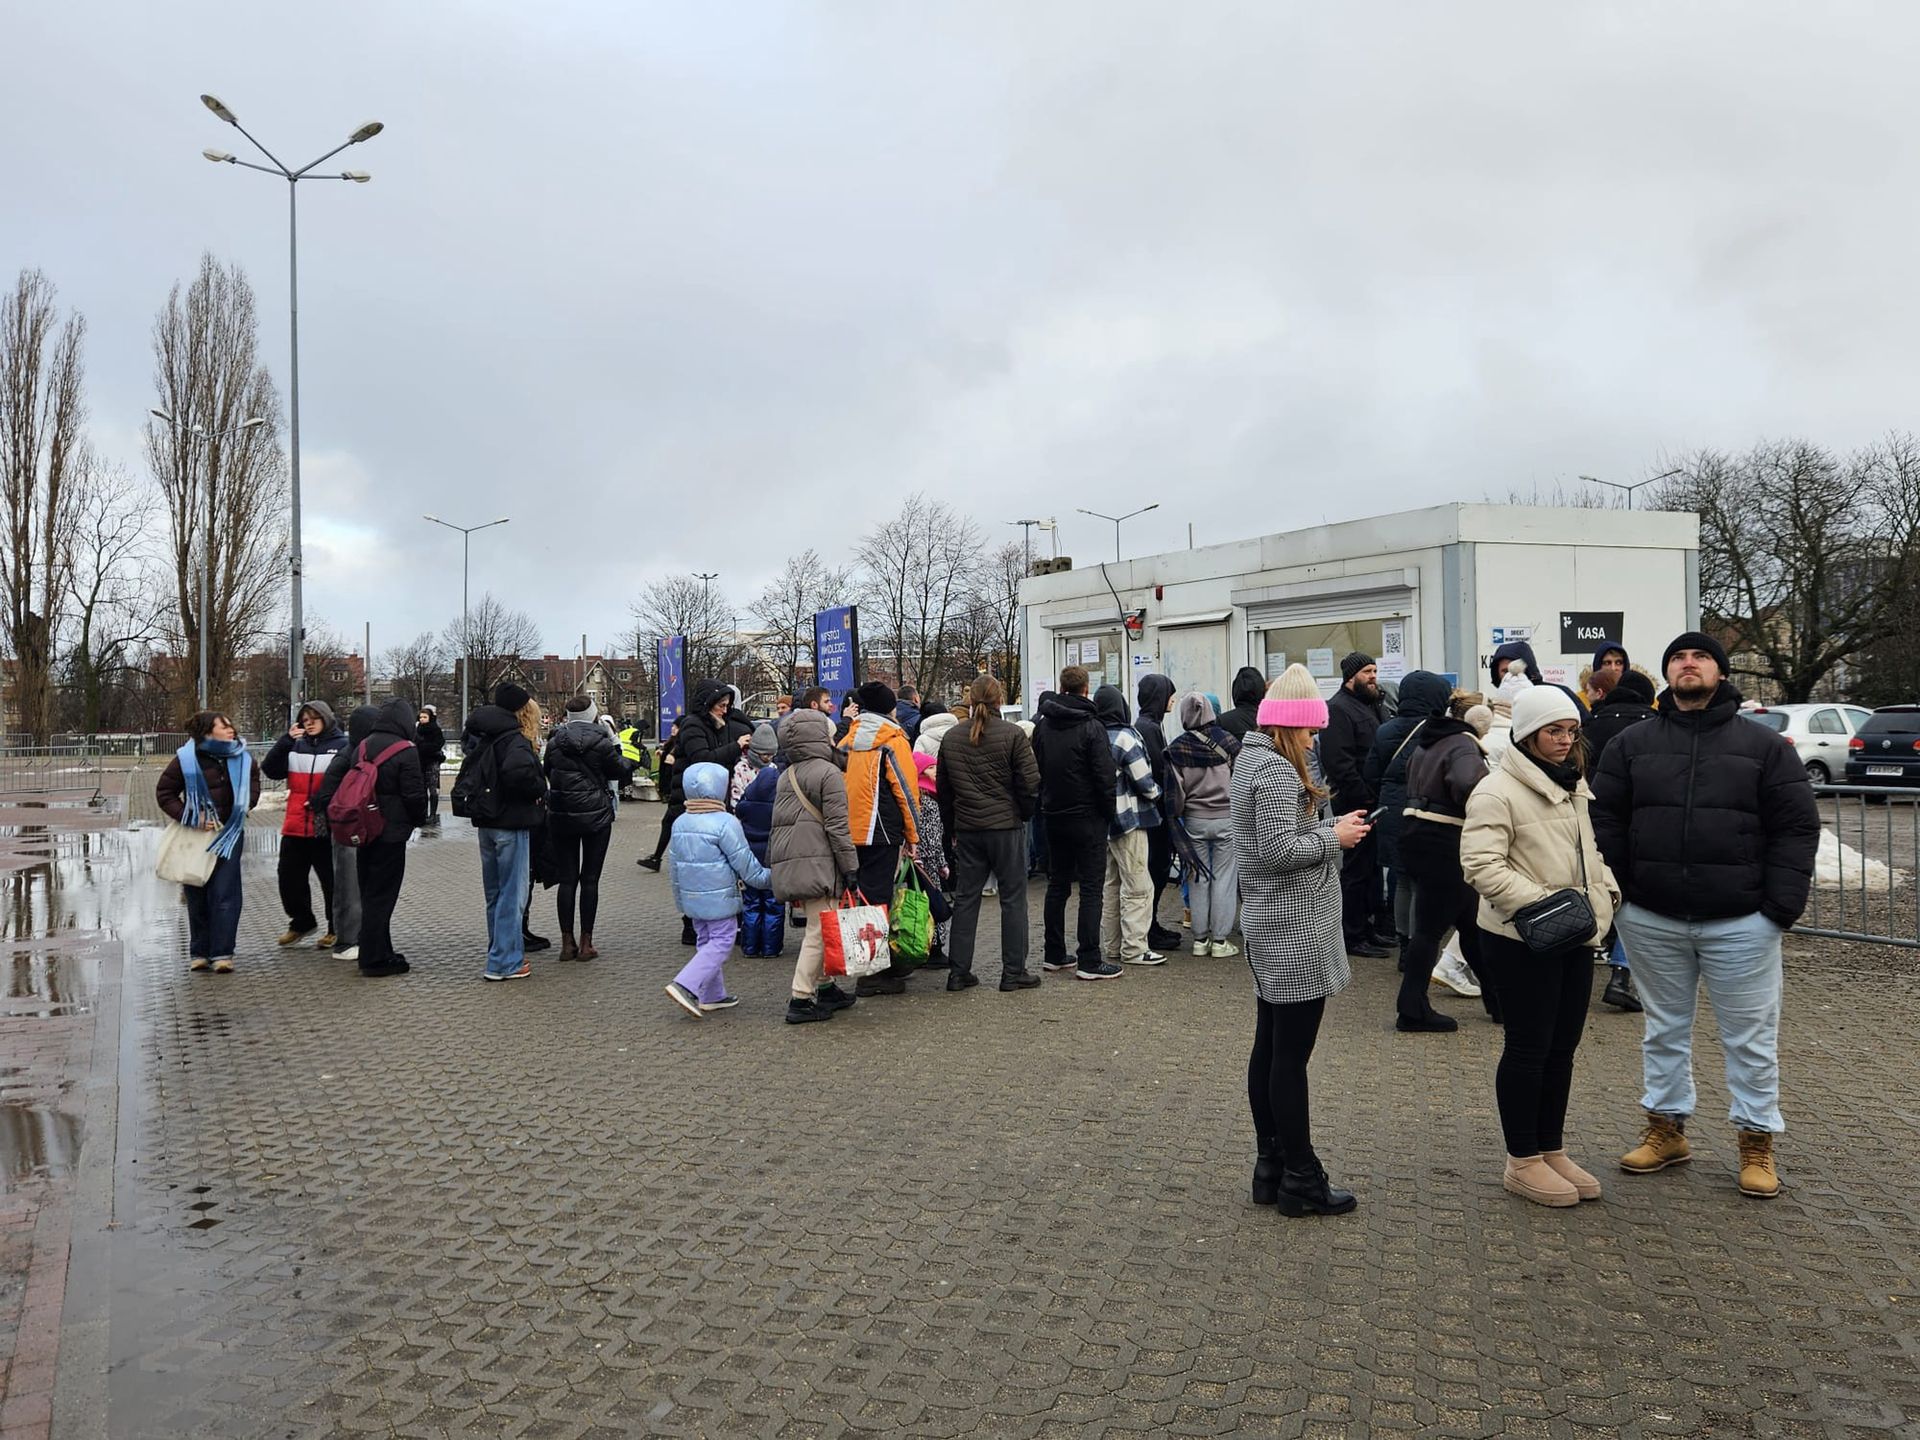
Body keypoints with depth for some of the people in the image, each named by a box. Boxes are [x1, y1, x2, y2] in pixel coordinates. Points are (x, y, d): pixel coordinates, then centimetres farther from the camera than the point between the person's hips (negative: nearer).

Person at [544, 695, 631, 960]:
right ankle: (585, 943, 4)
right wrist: (627, 758, 19)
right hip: (596, 815, -3)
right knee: (590, 879, 3)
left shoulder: (554, 742, -1)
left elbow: (546, 771, 13)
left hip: (561, 816, 3)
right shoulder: (601, 743, -10)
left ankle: (567, 942, 8)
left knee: (566, 879, 8)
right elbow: (622, 772, 1)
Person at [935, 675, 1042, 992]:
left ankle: (958, 972, 13)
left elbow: (942, 789, 11)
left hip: (966, 830, 4)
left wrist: (951, 829, 19)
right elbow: (1030, 782, -9)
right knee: (1013, 898, 5)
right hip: (1007, 826, -4)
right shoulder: (1013, 734, -9)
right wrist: (1023, 814, 8)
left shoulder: (951, 737, 6)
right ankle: (1013, 972, 8)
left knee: (965, 899, 10)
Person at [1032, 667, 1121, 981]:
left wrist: (1046, 803, 14)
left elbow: (1034, 770, 9)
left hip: (1054, 816, 6)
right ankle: (1088, 961, -3)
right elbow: (1105, 775, -15)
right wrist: (1109, 812, -2)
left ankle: (1054, 955, 20)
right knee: (1091, 888, -2)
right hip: (1087, 817, -6)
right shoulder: (1091, 727, -14)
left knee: (1057, 884, 15)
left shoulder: (1042, 725, 4)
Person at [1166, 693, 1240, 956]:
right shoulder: (1226, 741, -7)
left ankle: (1200, 939, 14)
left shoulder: (1177, 747, -7)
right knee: (1224, 877, 5)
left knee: (1198, 879, 10)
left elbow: (1175, 789, -6)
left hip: (1194, 820, 1)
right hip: (1226, 818, -1)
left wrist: (1173, 820, 7)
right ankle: (1220, 940, 7)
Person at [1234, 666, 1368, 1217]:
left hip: (1267, 929, 10)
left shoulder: (1251, 760, 15)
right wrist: (1335, 838, -11)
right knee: (1291, 1056, -3)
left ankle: (1271, 1167, 23)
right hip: (1295, 930, -10)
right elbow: (1280, 851, -24)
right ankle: (1301, 1180, 6)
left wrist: (1330, 823, 6)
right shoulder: (1278, 772, -17)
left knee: (1269, 1050, 14)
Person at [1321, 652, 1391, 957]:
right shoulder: (1338, 709, -13)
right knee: (1357, 869, -3)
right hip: (1355, 804, -9)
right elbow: (1338, 762, -22)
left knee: (1373, 865, 15)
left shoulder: (1369, 705, 18)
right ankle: (1354, 936, 4)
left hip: (1373, 802, 9)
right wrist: (1364, 796, -19)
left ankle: (1373, 925, 25)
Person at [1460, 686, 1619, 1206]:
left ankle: (1552, 1150, 29)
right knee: (1528, 1049, 1)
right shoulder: (1496, 792, -15)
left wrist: (1606, 889, 9)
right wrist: (1538, 901, -29)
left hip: (1575, 939, 8)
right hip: (1520, 943, -8)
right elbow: (1482, 866, -22)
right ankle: (1522, 1162, 14)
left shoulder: (1576, 786, 13)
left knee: (1562, 1047, 15)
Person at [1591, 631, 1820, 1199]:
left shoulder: (1764, 746, 1)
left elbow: (1796, 827, -2)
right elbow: (1605, 822, 4)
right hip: (1651, 920, 2)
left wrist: (1782, 905, -10)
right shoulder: (1630, 745, 5)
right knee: (1665, 1030, 15)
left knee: (1750, 1036, 7)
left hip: (1741, 922, -1)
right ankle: (1666, 1127, 28)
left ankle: (1757, 1141, 21)